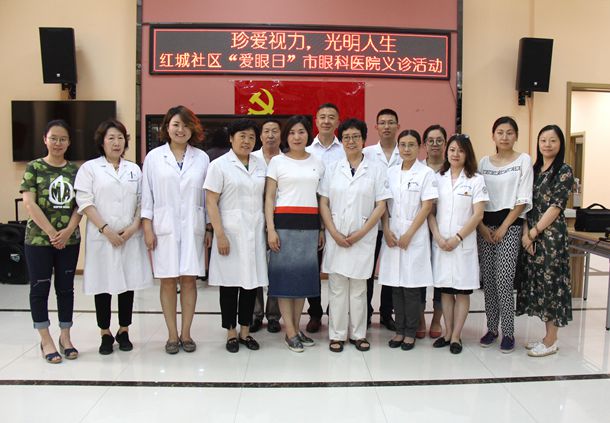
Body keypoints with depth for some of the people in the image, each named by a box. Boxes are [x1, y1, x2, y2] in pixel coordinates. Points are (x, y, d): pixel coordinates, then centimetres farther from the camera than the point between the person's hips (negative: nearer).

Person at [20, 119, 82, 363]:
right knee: (40, 288, 4)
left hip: (69, 240, 3)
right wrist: (52, 232, -14)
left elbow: (80, 205, 3)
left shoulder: (75, 171, 6)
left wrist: (68, 231, -12)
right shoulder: (34, 168, -2)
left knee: (66, 288, 9)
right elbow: (29, 203, -9)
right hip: (39, 239, -2)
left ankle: (65, 337, 22)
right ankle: (46, 341, 16)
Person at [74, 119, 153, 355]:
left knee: (128, 284, 7)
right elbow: (85, 203, -5)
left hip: (130, 237, 3)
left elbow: (142, 202, 8)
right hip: (101, 237, -2)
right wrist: (106, 229, -13)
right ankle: (105, 334, 16)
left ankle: (124, 332, 21)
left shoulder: (134, 169, 13)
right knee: (103, 285, 3)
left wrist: (133, 227, -7)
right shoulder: (90, 168, 4)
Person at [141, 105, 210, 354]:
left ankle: (186, 333, 15)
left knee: (189, 280, 3)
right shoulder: (154, 157, 5)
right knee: (168, 281, 4)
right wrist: (147, 228, -2)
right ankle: (172, 335, 15)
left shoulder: (201, 158, 7)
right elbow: (147, 195, 4)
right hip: (164, 227, 0)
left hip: (192, 228, 1)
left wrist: (209, 228, 6)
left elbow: (207, 196, 8)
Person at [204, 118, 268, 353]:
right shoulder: (219, 165, -2)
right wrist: (220, 235, -13)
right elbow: (211, 203, -6)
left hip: (255, 233, 4)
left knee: (252, 281, 8)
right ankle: (231, 333, 18)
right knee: (230, 283, 5)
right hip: (231, 233, -4)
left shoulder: (261, 165, 9)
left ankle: (245, 331, 22)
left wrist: (269, 230, 5)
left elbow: (266, 199, 12)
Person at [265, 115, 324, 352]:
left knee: (304, 274, 7)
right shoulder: (277, 161, 4)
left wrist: (322, 230, 9)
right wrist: (270, 229, -9)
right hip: (284, 222, -3)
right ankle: (290, 332, 8)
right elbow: (269, 197, 1)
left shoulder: (317, 163, 13)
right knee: (285, 274, -1)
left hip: (310, 224, 3)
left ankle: (296, 328, 20)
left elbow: (322, 198, 14)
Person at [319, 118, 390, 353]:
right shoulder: (332, 169, 7)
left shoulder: (377, 168, 2)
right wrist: (334, 233, -8)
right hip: (336, 237, 1)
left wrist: (360, 233, -9)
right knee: (337, 287, 5)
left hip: (363, 238, -1)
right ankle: (337, 334, 16)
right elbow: (323, 204, 4)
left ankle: (358, 334, 21)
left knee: (358, 287, 8)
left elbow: (381, 206, -2)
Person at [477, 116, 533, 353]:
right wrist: (482, 227, -4)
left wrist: (503, 228, -9)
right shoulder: (484, 162, 10)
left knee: (503, 281, -9)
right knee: (487, 280, 6)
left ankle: (508, 333, 3)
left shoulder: (523, 160, 1)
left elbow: (522, 200, -5)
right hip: (485, 225, 4)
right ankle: (491, 329, 17)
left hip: (510, 225, -3)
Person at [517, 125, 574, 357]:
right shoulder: (534, 170, 12)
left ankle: (551, 341, 11)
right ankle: (548, 336, 22)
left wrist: (534, 232, -13)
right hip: (531, 236, 6)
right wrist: (525, 233, -4)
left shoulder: (564, 171, -5)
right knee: (537, 281, 10)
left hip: (551, 235, -6)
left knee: (551, 282, -1)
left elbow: (556, 206, -12)